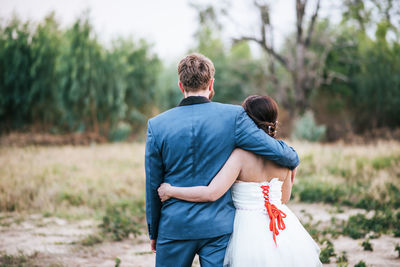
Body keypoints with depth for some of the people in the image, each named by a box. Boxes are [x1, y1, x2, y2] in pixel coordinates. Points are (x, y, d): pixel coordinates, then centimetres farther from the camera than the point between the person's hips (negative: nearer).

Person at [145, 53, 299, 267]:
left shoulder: (157, 125, -3)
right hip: (219, 227, -1)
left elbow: (152, 186, 3)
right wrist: (293, 161, 17)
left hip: (174, 227, 1)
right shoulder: (233, 116, -7)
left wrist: (153, 232, 14)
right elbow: (275, 150, -7)